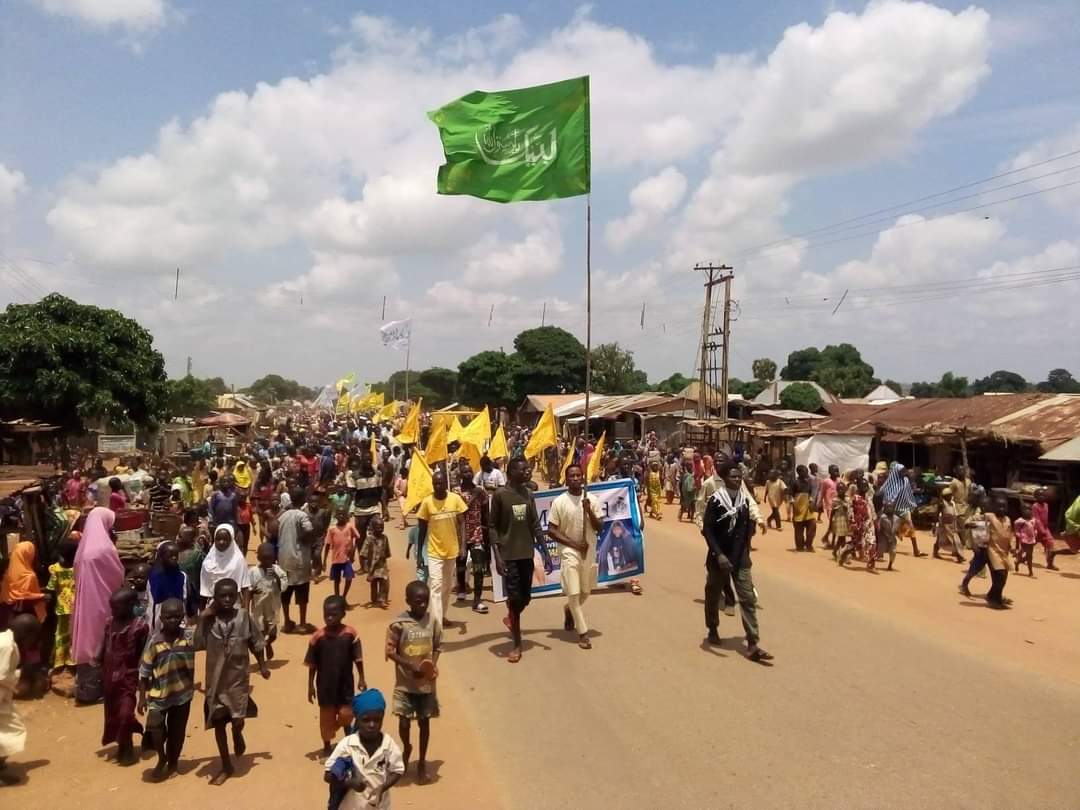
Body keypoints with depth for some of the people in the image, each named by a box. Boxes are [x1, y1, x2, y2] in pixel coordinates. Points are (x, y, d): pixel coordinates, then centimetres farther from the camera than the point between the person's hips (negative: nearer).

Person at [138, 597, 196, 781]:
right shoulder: (154, 641, -9)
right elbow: (144, 671, -3)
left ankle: (172, 764, 35)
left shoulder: (191, 635, -8)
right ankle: (162, 758, 14)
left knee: (176, 732, 12)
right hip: (159, 693, -1)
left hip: (182, 692, 1)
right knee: (154, 727, -15)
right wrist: (142, 697, -3)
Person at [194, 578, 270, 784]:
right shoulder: (209, 620, -7)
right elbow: (198, 644, -18)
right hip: (215, 679, 1)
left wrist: (262, 665, 8)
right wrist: (202, 618, -20)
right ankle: (226, 767, 26)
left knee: (237, 719, -9)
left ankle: (238, 735, 30)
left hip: (238, 677, -1)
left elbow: (255, 642, 4)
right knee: (218, 723, 9)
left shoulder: (244, 616, -7)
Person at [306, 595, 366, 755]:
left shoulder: (351, 634, -13)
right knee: (326, 715, 13)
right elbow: (312, 664, -3)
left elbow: (357, 659, -4)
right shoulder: (318, 636, -12)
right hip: (325, 684, 1)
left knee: (346, 715, 1)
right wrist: (310, 685, -1)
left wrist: (361, 679, -2)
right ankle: (327, 746, 34)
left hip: (345, 683, -1)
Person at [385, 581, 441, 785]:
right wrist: (410, 665, -20)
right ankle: (407, 748, 34)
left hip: (427, 683, 2)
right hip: (405, 683, -2)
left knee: (424, 722, 10)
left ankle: (422, 763, 26)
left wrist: (433, 665, -10)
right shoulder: (398, 624, -14)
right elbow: (390, 651, -10)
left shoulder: (432, 621, -4)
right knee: (404, 722, 1)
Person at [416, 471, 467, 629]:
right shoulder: (427, 502, -11)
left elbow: (461, 523, -4)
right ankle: (436, 624, -13)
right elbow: (422, 529, -2)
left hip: (451, 550, 3)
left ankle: (442, 616, 35)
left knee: (447, 586, 17)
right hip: (434, 551, -3)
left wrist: (462, 544, -16)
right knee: (436, 585, -11)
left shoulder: (455, 498, -8)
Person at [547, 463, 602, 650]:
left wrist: (589, 510, -21)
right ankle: (583, 632, 4)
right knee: (573, 593, -8)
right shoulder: (559, 502, -9)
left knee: (585, 592, 17)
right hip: (569, 552, -3)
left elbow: (599, 527, -5)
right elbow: (551, 531, -8)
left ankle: (569, 610, 47)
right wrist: (573, 543, -16)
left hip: (589, 552, 4)